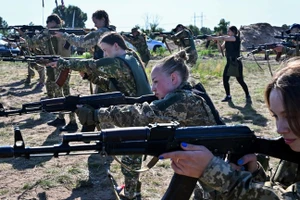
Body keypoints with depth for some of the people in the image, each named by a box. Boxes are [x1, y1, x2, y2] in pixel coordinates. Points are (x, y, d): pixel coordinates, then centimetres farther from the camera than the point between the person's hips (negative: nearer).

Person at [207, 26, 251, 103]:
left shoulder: (236, 38, -11)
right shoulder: (227, 40, 12)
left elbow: (224, 38, -23)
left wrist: (213, 38, -21)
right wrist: (217, 41, -10)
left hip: (236, 63, -7)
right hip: (229, 62, 7)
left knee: (240, 81, -3)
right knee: (225, 79, 2)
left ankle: (248, 96, 13)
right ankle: (228, 96, 16)